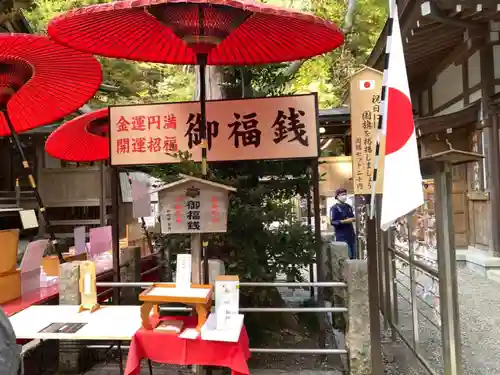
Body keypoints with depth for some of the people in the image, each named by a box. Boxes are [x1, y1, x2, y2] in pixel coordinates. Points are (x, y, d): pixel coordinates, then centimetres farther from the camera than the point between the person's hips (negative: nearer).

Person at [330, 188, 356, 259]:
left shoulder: (348, 206, 15)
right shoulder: (334, 208, -5)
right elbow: (333, 222, -13)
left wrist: (354, 219, 1)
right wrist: (345, 221, -22)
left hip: (351, 234, 7)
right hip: (342, 236, -7)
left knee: (354, 256, 10)